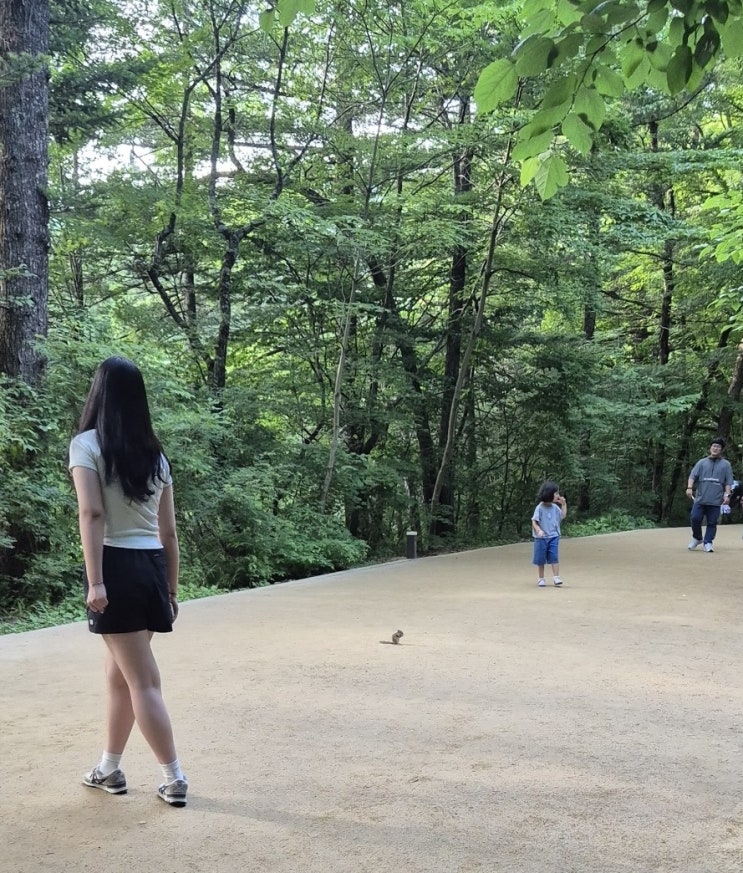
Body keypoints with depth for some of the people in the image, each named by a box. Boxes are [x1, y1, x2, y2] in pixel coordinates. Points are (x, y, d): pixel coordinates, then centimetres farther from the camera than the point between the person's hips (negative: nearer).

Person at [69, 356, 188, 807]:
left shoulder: (87, 444, -5)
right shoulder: (155, 453, 12)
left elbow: (92, 513, -17)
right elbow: (169, 531, 12)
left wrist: (95, 580, -19)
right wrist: (171, 588, 17)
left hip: (118, 566, -6)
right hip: (151, 567, 6)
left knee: (143, 681, 1)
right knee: (120, 675, 19)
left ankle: (175, 779, 7)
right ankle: (109, 769, 30)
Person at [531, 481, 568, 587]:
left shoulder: (555, 507, 5)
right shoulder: (540, 508, -11)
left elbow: (563, 516, 19)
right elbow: (534, 521, -11)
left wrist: (564, 504, 10)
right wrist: (539, 530, -27)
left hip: (553, 537, 4)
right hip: (541, 538, -4)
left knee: (554, 558, -5)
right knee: (540, 559, 6)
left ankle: (556, 577, -1)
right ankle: (541, 579, 17)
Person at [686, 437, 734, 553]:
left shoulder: (726, 464, 11)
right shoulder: (702, 462, 13)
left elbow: (728, 482, 7)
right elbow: (693, 476, 4)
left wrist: (727, 494, -6)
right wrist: (689, 488, -12)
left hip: (716, 500, -1)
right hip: (700, 498, 1)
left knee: (712, 522, -1)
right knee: (695, 518, -6)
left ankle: (708, 542, 7)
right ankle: (697, 538, 15)